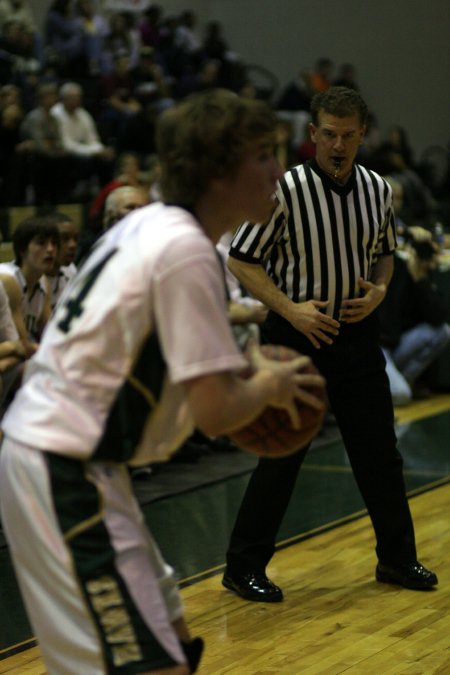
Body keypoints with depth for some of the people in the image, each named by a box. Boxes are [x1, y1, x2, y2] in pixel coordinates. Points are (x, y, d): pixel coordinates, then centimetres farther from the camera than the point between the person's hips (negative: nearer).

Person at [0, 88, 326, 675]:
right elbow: (215, 413, -20)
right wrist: (270, 386, 1)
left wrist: (242, 364, 17)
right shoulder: (187, 251, -17)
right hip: (66, 469, -10)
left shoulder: (149, 223, 11)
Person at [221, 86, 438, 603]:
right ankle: (244, 567, 11)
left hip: (357, 333, 5)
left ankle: (397, 557, 27)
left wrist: (378, 290, -2)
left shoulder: (378, 190, 3)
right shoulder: (284, 190, -13)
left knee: (379, 451, 11)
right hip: (297, 336, -5)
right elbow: (240, 261, -10)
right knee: (281, 455, -1)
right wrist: (291, 309, -18)